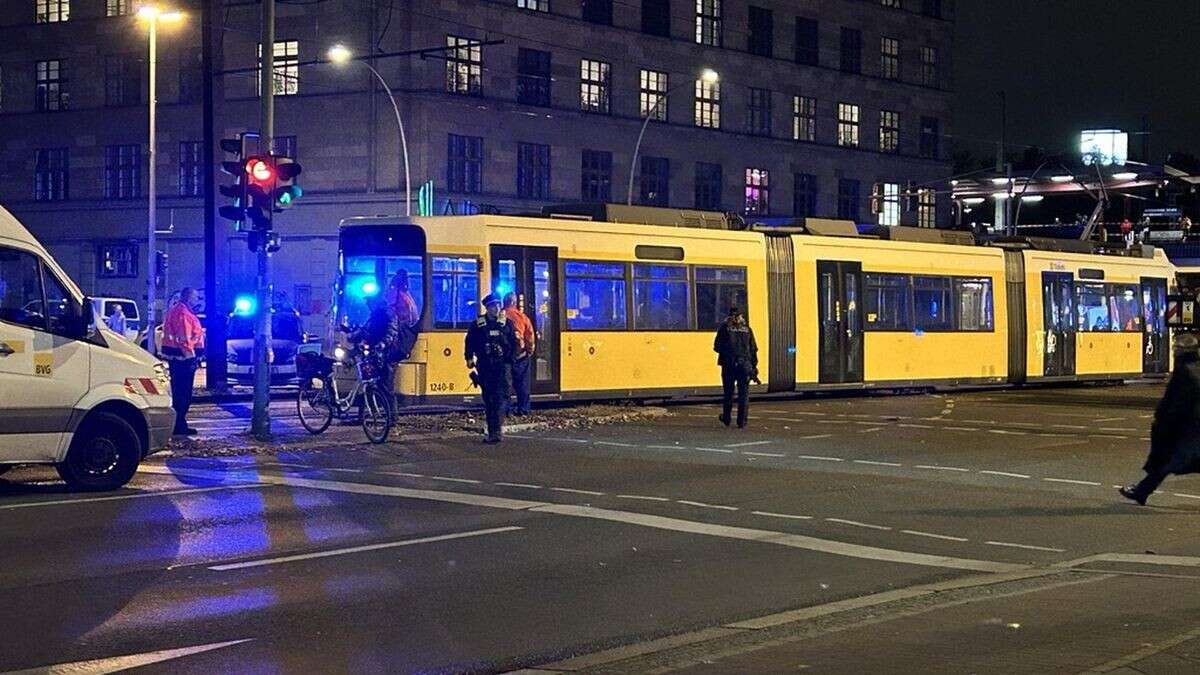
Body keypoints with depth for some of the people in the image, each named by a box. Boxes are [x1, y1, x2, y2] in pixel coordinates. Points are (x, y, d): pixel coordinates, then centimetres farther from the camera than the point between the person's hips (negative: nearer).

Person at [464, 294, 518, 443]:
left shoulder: (506, 323, 6)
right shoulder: (478, 324, 5)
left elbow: (514, 344, 8)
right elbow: (470, 342, 9)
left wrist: (510, 358, -2)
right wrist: (470, 358, -3)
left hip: (502, 365, -1)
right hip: (485, 366, 1)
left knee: (500, 397, -14)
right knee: (488, 399, 7)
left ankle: (495, 431, -21)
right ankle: (492, 430, 18)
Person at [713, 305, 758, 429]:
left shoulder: (724, 328, -1)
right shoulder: (747, 329, 6)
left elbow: (717, 347, -2)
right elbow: (753, 349, 5)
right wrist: (754, 366, 10)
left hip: (729, 365, -1)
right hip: (745, 365, 1)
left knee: (728, 392, 13)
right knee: (744, 394, 3)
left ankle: (726, 418, 23)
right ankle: (742, 422, 0)